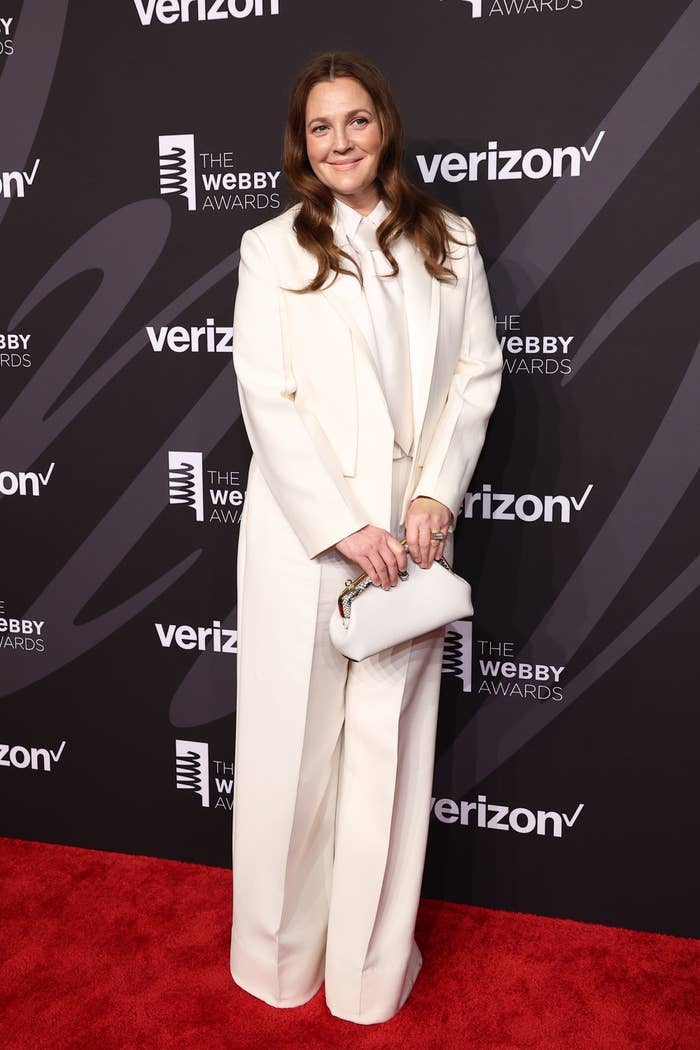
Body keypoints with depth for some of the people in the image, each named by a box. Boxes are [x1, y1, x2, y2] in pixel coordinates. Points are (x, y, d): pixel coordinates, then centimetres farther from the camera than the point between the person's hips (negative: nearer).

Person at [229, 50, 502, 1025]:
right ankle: (282, 952, 28)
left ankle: (373, 964, 26)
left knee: (390, 744, 8)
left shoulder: (448, 242, 9)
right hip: (302, 532, -1)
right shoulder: (272, 249, 2)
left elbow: (478, 373, 5)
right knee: (293, 738, 7)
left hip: (409, 532, 2)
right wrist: (344, 526, -14)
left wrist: (436, 493, -9)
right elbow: (266, 401, -6)